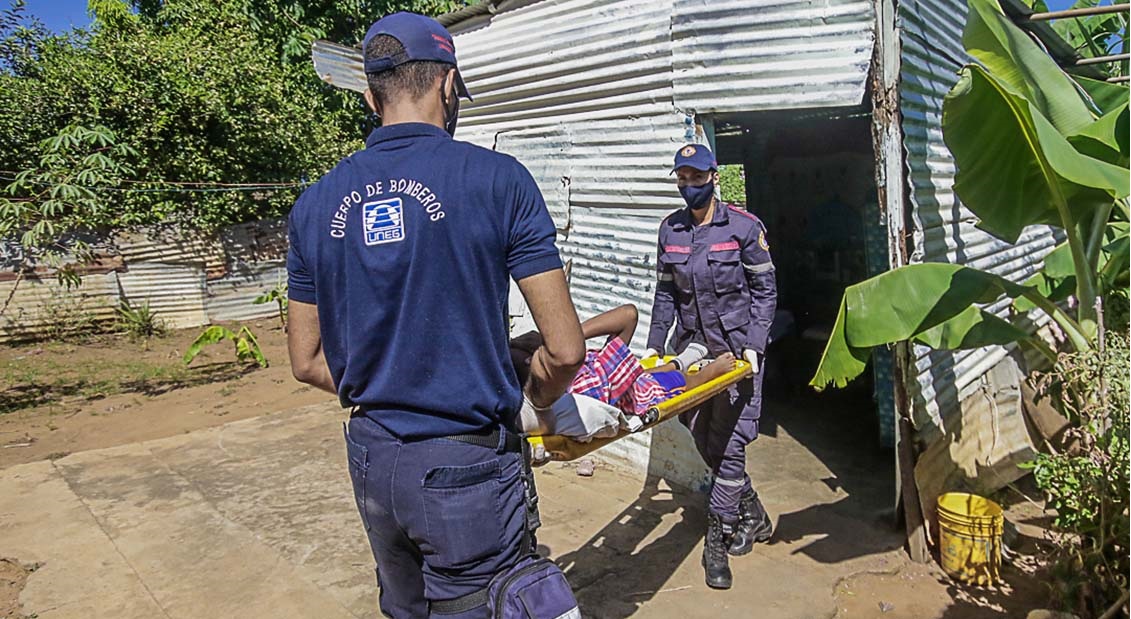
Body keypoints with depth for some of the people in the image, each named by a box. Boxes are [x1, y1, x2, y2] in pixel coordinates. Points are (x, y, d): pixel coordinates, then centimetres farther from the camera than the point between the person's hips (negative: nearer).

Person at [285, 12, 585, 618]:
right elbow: (565, 350, -13)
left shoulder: (315, 203, 3)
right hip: (466, 466, -5)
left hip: (371, 460, 6)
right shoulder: (497, 178, -12)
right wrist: (534, 402, 6)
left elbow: (307, 362, 8)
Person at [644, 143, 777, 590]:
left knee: (728, 444, -5)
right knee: (704, 440, 9)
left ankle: (717, 543, 8)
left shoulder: (744, 227, -7)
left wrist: (753, 345, -14)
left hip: (737, 348, -5)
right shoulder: (671, 229, 6)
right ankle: (754, 518, 31)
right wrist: (654, 344, 4)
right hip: (693, 347, 5)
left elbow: (765, 291, -5)